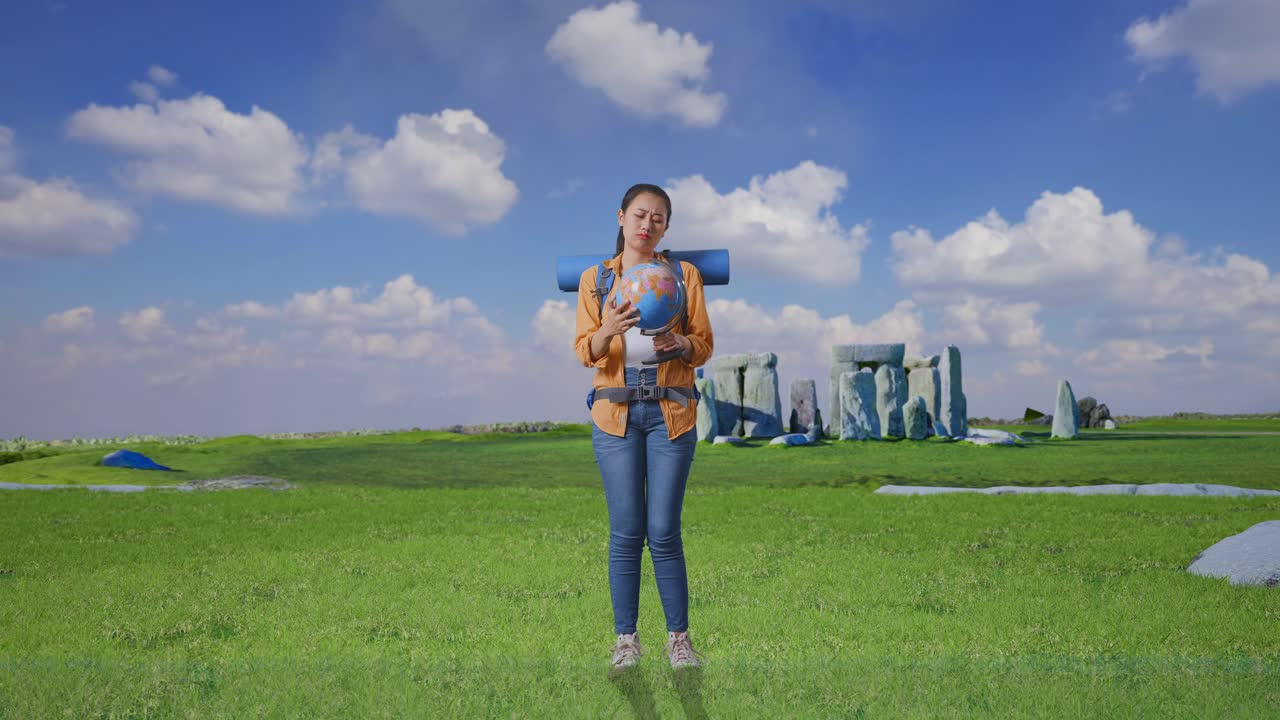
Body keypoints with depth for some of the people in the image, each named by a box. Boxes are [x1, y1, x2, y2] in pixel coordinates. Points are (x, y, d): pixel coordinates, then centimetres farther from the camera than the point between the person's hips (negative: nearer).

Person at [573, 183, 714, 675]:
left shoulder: (684, 274, 7)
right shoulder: (594, 278, 8)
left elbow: (704, 347, 5)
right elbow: (585, 351, 0)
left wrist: (678, 342, -17)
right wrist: (609, 330, -21)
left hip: (671, 411, 0)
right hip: (616, 411, 0)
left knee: (664, 531, -2)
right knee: (626, 532, -1)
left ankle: (679, 636, 12)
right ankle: (626, 640, 10)